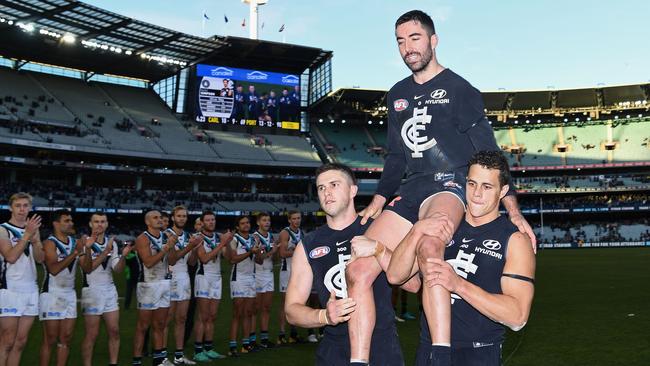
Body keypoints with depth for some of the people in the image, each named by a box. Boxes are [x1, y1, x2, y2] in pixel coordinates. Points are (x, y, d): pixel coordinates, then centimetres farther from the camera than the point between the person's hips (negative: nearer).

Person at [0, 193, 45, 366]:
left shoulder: (33, 229, 14)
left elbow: (40, 258, 5)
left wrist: (35, 239, -12)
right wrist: (27, 235, -18)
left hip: (31, 290, 6)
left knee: (20, 342, 8)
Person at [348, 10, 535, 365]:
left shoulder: (459, 89, 1)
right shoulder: (397, 94, 19)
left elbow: (488, 152, -2)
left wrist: (512, 207, -10)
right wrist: (379, 198, 13)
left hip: (450, 184, -6)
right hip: (411, 190, 6)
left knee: (428, 245, -41)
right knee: (358, 271, -10)